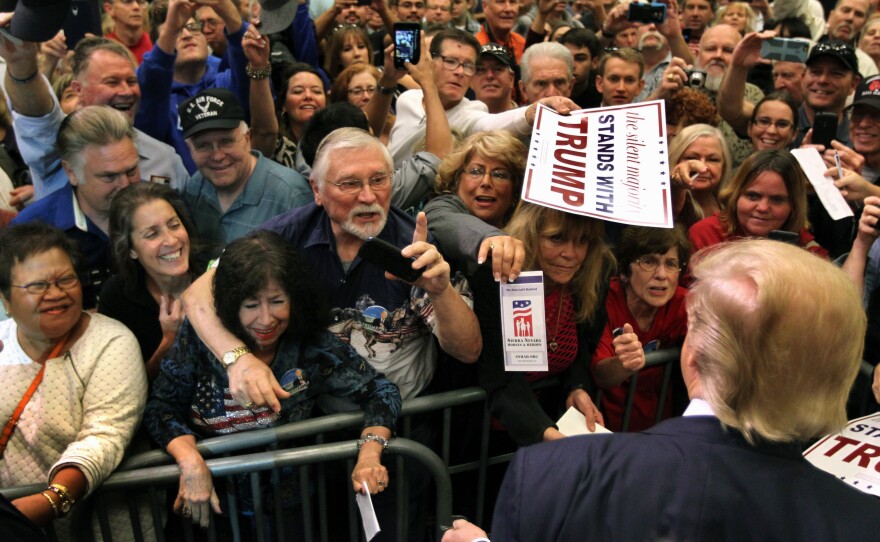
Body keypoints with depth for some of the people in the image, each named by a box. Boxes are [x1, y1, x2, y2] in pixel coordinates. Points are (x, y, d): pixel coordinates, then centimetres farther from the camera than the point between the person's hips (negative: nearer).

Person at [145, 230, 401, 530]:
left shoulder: (313, 346, -10)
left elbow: (381, 393, -5)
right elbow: (161, 405, -3)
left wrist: (369, 455, -22)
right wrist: (190, 461, -21)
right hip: (209, 507, 1)